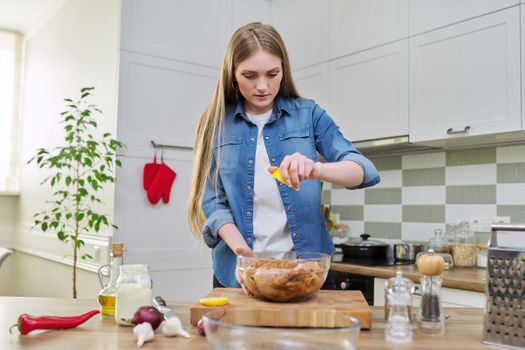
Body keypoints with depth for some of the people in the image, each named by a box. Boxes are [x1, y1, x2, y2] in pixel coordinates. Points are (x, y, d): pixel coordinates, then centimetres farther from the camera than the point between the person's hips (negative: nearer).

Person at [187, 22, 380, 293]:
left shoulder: (307, 114, 0)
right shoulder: (217, 122, 1)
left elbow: (365, 171, -9)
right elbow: (213, 203, -2)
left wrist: (316, 169, -29)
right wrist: (241, 249, -19)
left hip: (305, 268, 0)